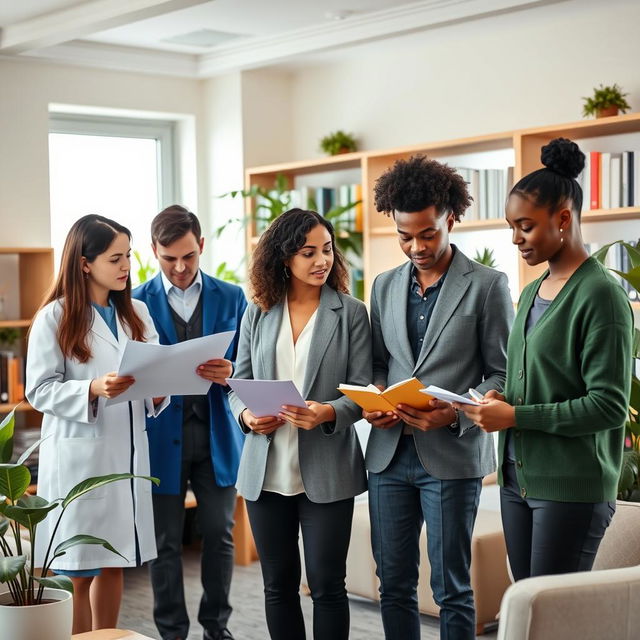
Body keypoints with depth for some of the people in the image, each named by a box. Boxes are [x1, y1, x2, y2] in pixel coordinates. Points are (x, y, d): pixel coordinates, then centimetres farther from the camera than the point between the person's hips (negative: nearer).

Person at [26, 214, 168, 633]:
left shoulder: (137, 313, 11)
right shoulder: (55, 317, -6)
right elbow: (39, 390, -9)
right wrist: (94, 389, -23)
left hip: (128, 452, 5)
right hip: (79, 455, -5)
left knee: (114, 563, 13)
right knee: (77, 570, 1)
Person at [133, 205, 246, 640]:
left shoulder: (232, 297, 6)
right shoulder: (138, 302, 1)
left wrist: (229, 375, -17)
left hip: (217, 433, 2)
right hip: (163, 436, -1)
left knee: (220, 534, 7)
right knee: (166, 541, 5)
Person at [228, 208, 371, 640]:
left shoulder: (351, 313, 0)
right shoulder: (257, 314, 9)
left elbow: (363, 390, -4)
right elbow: (239, 383, 11)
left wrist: (329, 413, -24)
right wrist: (247, 416, -10)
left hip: (326, 471, -3)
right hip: (266, 470, 3)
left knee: (327, 585, 2)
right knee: (278, 584, 12)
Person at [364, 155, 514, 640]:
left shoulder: (487, 285, -4)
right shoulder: (385, 286, 12)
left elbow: (502, 374, -4)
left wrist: (454, 414, -19)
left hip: (451, 455, -5)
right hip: (390, 454, 5)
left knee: (452, 588, 2)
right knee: (394, 583, 10)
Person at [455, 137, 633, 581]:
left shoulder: (600, 295, -10)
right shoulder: (532, 292, 14)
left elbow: (609, 406, -15)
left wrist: (515, 416, -15)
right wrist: (501, 402, 1)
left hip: (572, 487, -7)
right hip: (518, 478, 8)